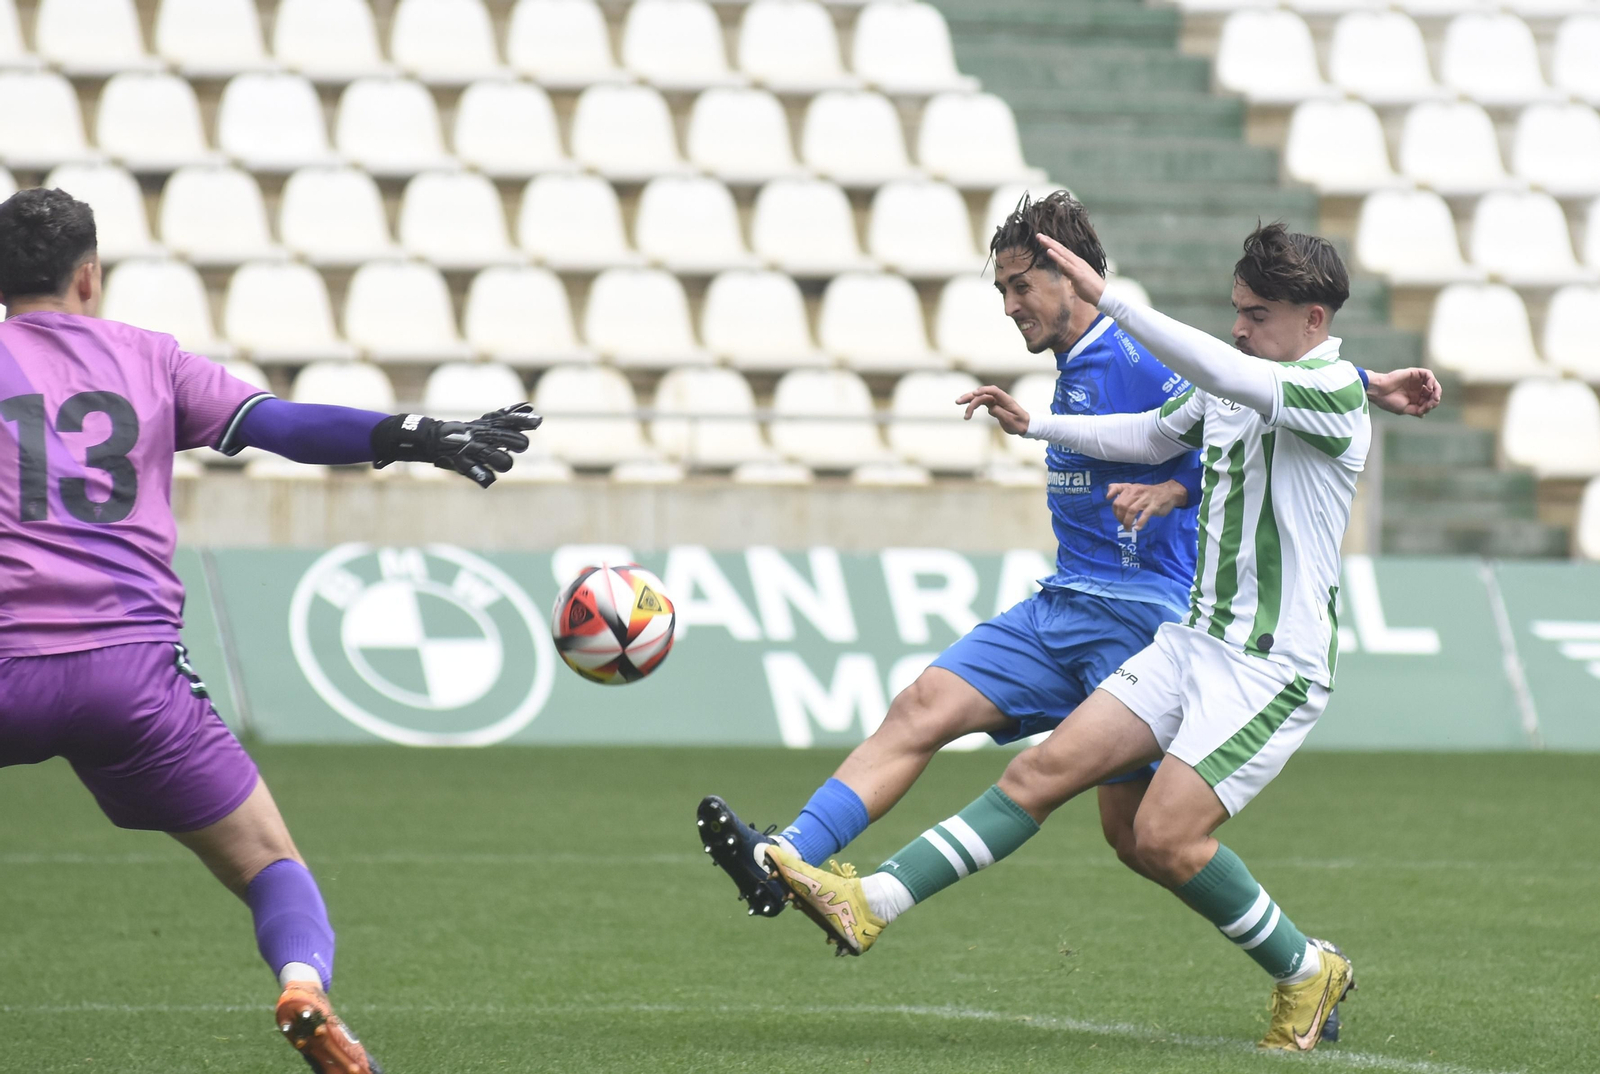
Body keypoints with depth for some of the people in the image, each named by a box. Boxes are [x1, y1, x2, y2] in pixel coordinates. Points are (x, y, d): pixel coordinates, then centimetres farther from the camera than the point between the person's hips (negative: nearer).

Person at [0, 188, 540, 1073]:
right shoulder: (142, 356, 13)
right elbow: (284, 426, 5)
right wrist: (418, 435, 3)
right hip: (134, 667, 1)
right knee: (271, 865, 7)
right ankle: (303, 987, -22)